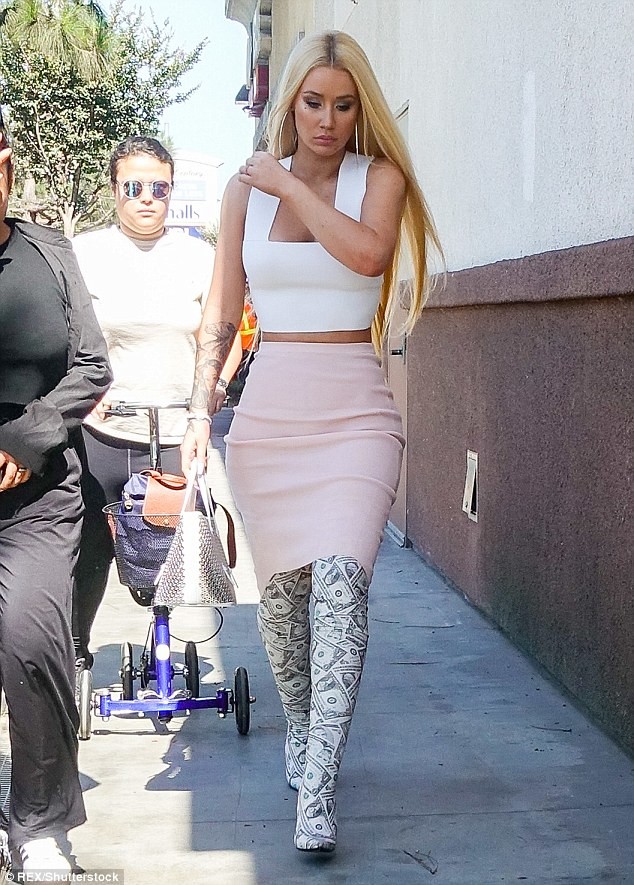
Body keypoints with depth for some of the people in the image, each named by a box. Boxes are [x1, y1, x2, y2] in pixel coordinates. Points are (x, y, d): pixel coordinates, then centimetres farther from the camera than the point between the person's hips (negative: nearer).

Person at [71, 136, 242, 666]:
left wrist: (216, 385, -10)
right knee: (90, 550, 3)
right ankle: (76, 646, 25)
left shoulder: (199, 256, 9)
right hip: (100, 432, -1)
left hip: (180, 437, 1)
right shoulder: (84, 253, 3)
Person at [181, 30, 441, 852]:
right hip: (268, 409, 3)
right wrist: (199, 409, 2)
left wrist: (289, 183, -9)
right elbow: (221, 316, 12)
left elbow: (368, 251, -20)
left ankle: (316, 792, -17)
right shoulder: (246, 189, 9)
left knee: (340, 579, -17)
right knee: (279, 586, 7)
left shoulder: (379, 177, 3)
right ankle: (299, 726, 33)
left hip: (354, 411, -2)